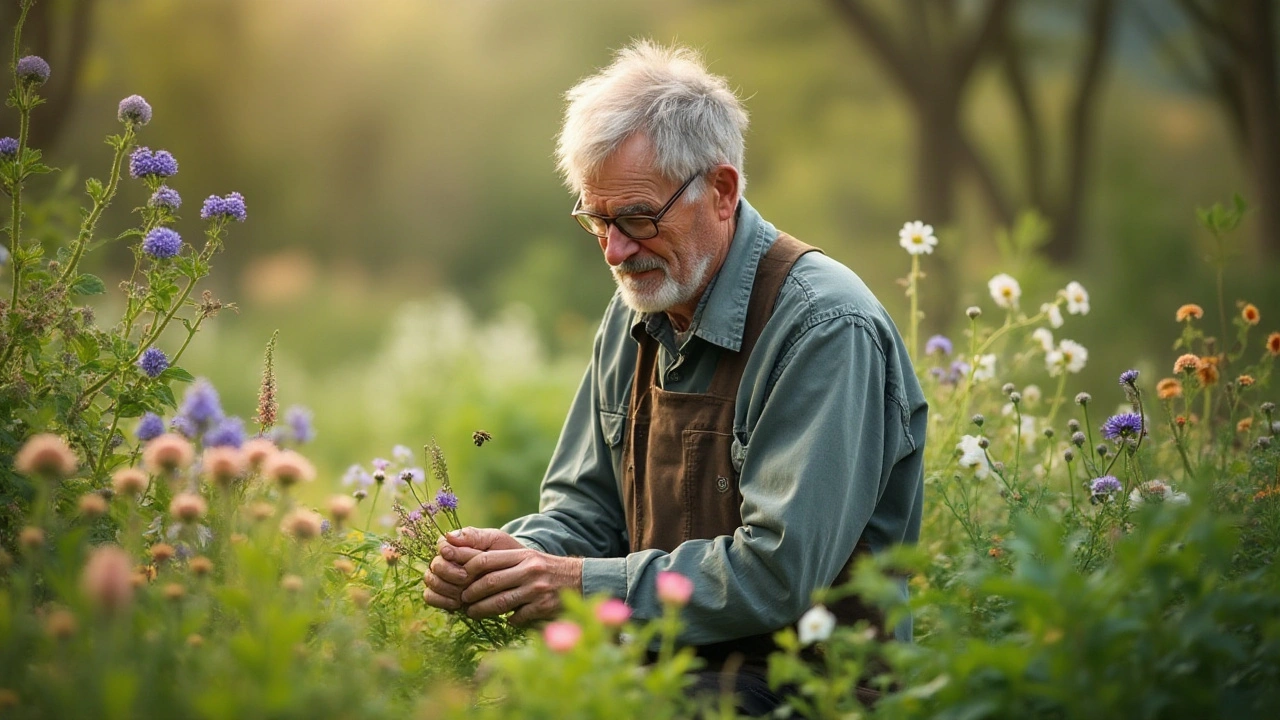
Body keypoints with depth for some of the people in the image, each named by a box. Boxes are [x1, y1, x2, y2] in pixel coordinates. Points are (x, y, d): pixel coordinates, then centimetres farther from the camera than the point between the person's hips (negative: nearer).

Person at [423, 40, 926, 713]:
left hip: (793, 693, -7)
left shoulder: (824, 328, -17)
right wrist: (518, 557, -9)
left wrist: (588, 583, -21)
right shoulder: (634, 315, 8)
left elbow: (782, 573, -23)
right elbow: (584, 511, 13)